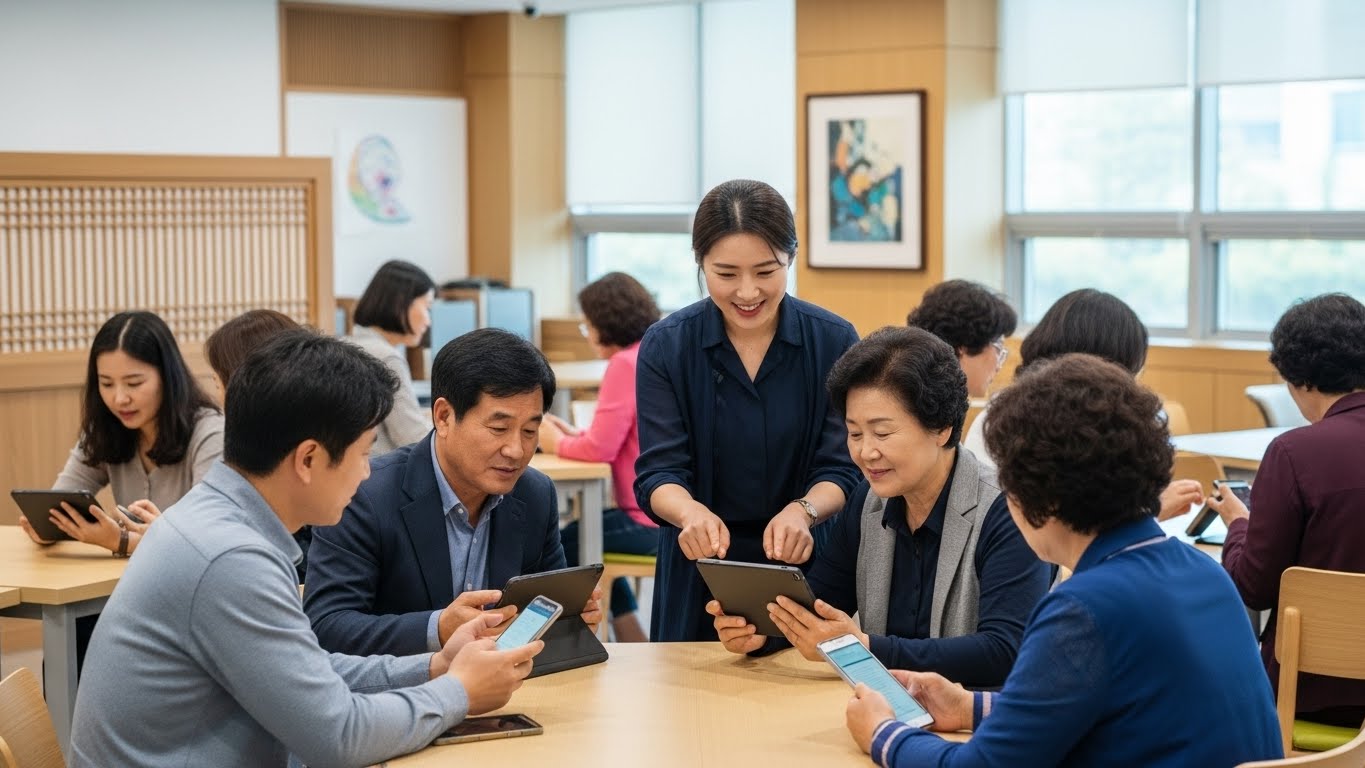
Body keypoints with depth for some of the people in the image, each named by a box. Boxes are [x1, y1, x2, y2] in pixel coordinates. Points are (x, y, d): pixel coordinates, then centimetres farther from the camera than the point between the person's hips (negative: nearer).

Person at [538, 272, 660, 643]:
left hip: (656, 521, -9)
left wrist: (557, 444, -2)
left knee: (563, 547, 13)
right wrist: (572, 433, 10)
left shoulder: (626, 364, -17)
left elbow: (601, 448, -21)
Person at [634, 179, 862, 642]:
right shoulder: (665, 346, -4)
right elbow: (658, 472, -8)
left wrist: (802, 512, -27)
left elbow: (841, 469, -6)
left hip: (806, 569, 0)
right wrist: (692, 513, -31)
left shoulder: (834, 342, -4)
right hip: (699, 579, 0)